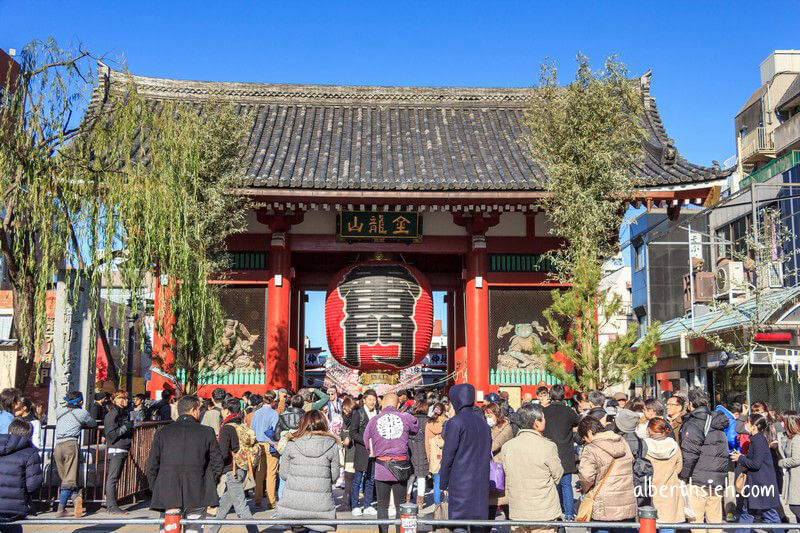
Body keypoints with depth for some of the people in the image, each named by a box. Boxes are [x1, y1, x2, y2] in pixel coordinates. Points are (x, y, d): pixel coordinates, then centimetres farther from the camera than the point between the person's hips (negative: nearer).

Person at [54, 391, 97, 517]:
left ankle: (75, 496, -13)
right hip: (71, 444, -4)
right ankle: (60, 509, -13)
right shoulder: (82, 413, 9)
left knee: (64, 478, 10)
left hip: (57, 446, 4)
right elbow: (94, 424, 25)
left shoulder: (59, 410, 18)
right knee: (69, 479, -4)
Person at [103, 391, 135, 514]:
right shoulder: (112, 414, -9)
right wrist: (125, 427, -18)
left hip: (123, 451, 9)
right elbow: (111, 434, -17)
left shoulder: (124, 414, 20)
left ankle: (110, 505, 14)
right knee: (112, 478, -8)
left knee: (113, 478, 11)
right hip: (115, 450, -9)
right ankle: (112, 507, -9)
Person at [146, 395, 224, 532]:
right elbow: (217, 462, 3)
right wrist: (210, 487, 15)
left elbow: (151, 465, 6)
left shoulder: (162, 432, 5)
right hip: (197, 495, -1)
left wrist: (156, 490, 15)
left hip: (169, 495, 1)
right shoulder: (206, 432, 1)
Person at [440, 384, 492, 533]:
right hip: (481, 484, 7)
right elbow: (487, 453, 15)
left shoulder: (455, 422, -10)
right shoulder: (483, 423, 12)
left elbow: (448, 455, -11)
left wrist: (443, 484, -3)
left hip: (461, 481, -7)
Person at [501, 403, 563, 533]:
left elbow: (507, 478, 5)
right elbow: (558, 476, -3)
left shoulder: (507, 446, -3)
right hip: (544, 512, -4)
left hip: (517, 512, 4)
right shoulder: (548, 447, -15)